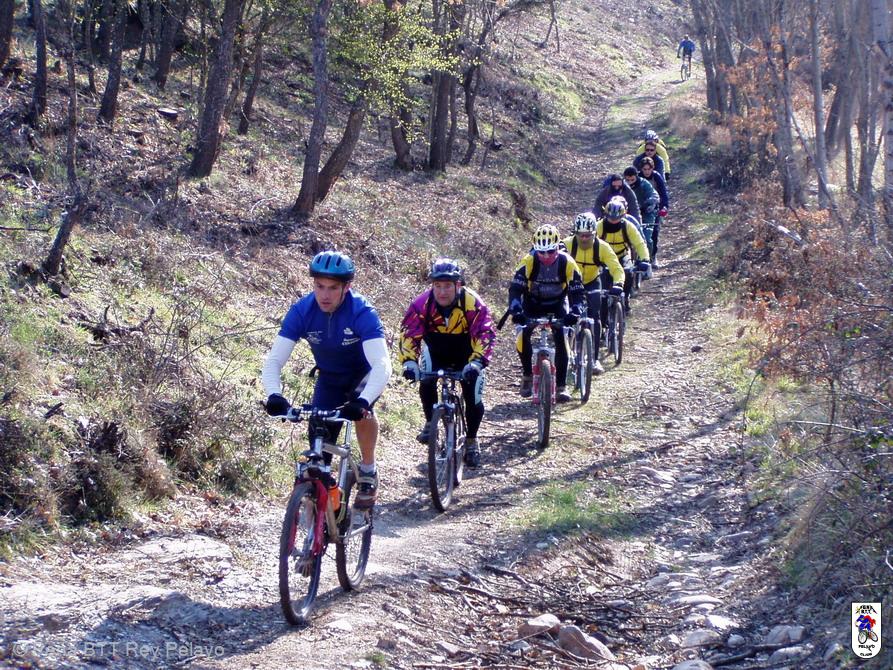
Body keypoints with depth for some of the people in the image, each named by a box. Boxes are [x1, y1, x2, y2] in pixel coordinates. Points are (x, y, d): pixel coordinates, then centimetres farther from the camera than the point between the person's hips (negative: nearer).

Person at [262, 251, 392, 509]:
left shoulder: (362, 313, -32)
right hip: (329, 379, 3)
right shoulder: (301, 311, -23)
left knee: (360, 408, -33)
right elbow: (274, 360, -26)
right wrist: (274, 395, -46)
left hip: (364, 374, -3)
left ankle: (368, 473, -10)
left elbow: (382, 365, -42)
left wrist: (362, 402, -58)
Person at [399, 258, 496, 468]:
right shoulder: (422, 303, -26)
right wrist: (409, 361, -42)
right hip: (436, 350, 1)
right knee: (426, 381, -24)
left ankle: (471, 440, 13)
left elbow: (485, 334, -34)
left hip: (466, 353, -1)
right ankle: (430, 422, 3)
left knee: (474, 398, -11)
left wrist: (477, 362, -49)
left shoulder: (473, 303, -29)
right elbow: (409, 333, -26)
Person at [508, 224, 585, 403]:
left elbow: (576, 291, -23)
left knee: (560, 338, -18)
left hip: (557, 304, 0)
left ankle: (560, 386, -11)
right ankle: (528, 375, 0)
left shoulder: (567, 262, -24)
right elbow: (515, 288, -29)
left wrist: (575, 312, -41)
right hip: (533, 302, 0)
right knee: (523, 335, -22)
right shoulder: (529, 261, -26)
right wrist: (515, 310, -45)